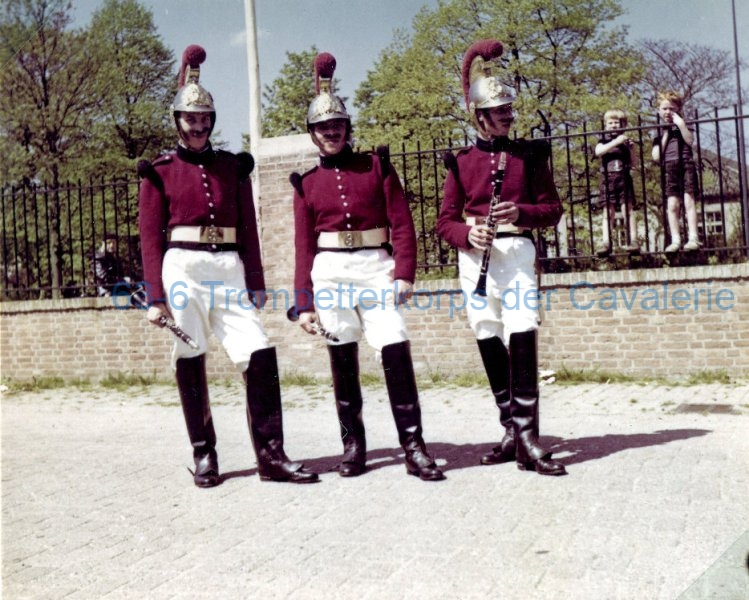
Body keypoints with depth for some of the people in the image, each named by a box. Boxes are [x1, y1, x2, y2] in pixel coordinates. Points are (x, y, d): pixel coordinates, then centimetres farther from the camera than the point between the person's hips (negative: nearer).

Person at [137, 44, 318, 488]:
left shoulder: (233, 166, 12)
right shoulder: (160, 172, 5)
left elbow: (249, 229, 11)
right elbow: (151, 237, 1)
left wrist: (256, 284, 6)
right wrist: (156, 297, -5)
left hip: (228, 270, 2)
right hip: (183, 270, -2)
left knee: (260, 355, -8)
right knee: (190, 362, 3)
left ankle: (272, 455, -1)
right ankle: (205, 457, 15)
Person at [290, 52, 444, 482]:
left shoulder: (377, 165, 7)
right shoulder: (307, 183, 10)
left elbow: (402, 221, 1)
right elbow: (304, 245, 9)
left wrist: (405, 272, -11)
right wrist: (305, 303, 4)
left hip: (376, 267, -1)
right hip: (330, 273, 2)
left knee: (397, 350, -11)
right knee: (343, 361, 5)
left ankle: (414, 446, -4)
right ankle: (353, 445, 17)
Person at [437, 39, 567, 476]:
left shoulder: (530, 154, 6)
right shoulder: (461, 162, 7)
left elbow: (553, 209, 5)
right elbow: (445, 221, 7)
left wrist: (521, 212, -15)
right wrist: (467, 233, -15)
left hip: (516, 253, -2)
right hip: (475, 259, 2)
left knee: (523, 342, -13)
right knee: (490, 348, 6)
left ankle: (526, 439, -10)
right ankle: (512, 432, 19)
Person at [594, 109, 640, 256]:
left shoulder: (625, 141, 15)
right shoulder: (604, 141, 12)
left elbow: (632, 163, 13)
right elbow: (598, 151, -11)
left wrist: (630, 148, -2)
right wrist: (616, 142, -16)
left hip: (624, 179, 0)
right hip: (608, 179, 0)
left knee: (628, 209, -7)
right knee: (608, 212, -3)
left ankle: (633, 240, -11)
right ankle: (606, 243, -7)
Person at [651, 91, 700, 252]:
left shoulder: (684, 125, 13)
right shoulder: (659, 132, 15)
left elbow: (690, 141, -8)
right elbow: (656, 156, 3)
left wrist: (681, 124, -11)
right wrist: (665, 135, 1)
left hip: (686, 164, -1)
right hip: (669, 168, 2)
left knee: (688, 200, -9)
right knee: (672, 204, -5)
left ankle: (693, 237, -11)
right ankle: (675, 240, -5)